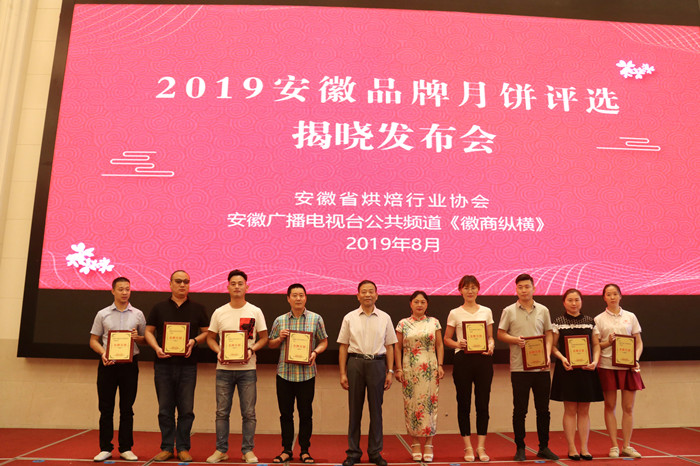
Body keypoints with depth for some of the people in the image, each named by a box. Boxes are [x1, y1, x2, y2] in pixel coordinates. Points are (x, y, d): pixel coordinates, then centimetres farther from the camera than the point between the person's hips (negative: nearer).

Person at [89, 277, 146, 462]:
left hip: (129, 364, 0)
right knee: (106, 408, 4)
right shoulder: (103, 314, 7)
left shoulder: (138, 315, 7)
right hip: (108, 364, 0)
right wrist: (103, 353, -11)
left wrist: (137, 338, -11)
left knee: (127, 408, 5)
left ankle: (125, 449, 13)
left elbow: (146, 339, 11)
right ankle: (105, 448, 14)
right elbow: (93, 340, 7)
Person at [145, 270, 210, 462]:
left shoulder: (197, 309, 7)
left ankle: (183, 448, 13)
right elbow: (149, 331, 9)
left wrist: (194, 341, -10)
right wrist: (156, 348, -8)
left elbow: (206, 332, 8)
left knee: (186, 409, 2)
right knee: (165, 409, 7)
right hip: (163, 364, 1)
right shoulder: (159, 308, 9)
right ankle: (167, 448, 18)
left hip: (187, 365, -1)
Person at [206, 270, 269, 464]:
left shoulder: (255, 312, 1)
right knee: (222, 412, 8)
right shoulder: (219, 313, 5)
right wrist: (218, 351, -9)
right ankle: (221, 450, 21)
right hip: (224, 368, 1)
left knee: (248, 413, 4)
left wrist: (251, 350, -12)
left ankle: (248, 450, 16)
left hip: (247, 369, -1)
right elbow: (210, 338, 10)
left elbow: (263, 338, 5)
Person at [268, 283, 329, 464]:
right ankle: (286, 450, 22)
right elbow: (271, 344, 13)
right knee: (285, 413, 8)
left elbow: (324, 342, 7)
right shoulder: (280, 320, 7)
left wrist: (315, 352, -12)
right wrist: (280, 338, -7)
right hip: (285, 373, 1)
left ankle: (305, 451, 20)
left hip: (306, 373, -1)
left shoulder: (316, 319, 3)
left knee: (306, 414, 5)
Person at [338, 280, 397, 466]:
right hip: (355, 362, 0)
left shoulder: (385, 318, 6)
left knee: (376, 408, 6)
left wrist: (390, 371, 3)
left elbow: (389, 346, 9)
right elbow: (343, 346, 4)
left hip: (377, 363, 1)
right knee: (354, 409, 5)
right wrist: (342, 373, -1)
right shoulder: (349, 318, 4)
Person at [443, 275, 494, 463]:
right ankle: (468, 447, 15)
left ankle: (481, 447, 16)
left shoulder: (486, 312, 10)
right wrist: (458, 344, -14)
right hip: (462, 359, -1)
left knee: (483, 403, 4)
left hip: (483, 358, 2)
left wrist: (491, 346, -8)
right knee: (464, 403, 3)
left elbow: (490, 337, 13)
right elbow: (447, 339, 6)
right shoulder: (455, 313, 4)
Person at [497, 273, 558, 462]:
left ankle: (544, 447, 22)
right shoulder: (509, 311, 1)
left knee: (543, 409, 8)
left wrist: (548, 355, -4)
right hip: (519, 367, -2)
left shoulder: (543, 310, 8)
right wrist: (515, 340, -15)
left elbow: (549, 334, 10)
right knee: (520, 410, 4)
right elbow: (501, 334, 4)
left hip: (541, 367, 2)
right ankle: (520, 448, 15)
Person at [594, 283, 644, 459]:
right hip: (607, 366, -1)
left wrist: (636, 359, -6)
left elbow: (639, 342, 10)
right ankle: (614, 446, 12)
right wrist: (607, 342, -16)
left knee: (628, 407, 3)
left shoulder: (630, 317, 9)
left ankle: (626, 446, 14)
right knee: (610, 406, 4)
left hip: (628, 366, 2)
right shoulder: (599, 319, 3)